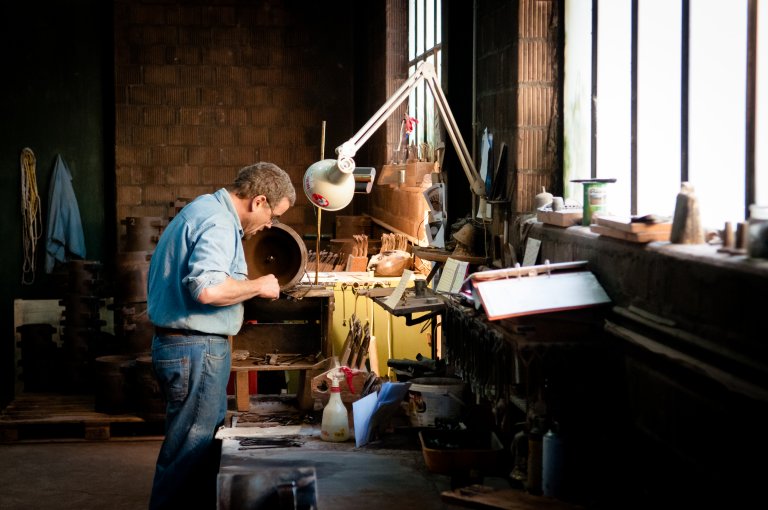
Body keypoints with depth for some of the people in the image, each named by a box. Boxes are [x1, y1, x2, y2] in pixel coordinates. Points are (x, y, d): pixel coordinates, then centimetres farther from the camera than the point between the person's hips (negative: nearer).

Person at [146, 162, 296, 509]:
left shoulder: (203, 209, 16)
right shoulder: (219, 223, -18)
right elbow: (207, 289, -32)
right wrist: (258, 286, -17)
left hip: (179, 343, 11)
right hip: (196, 350, -11)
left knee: (208, 440, 18)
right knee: (188, 453, -4)